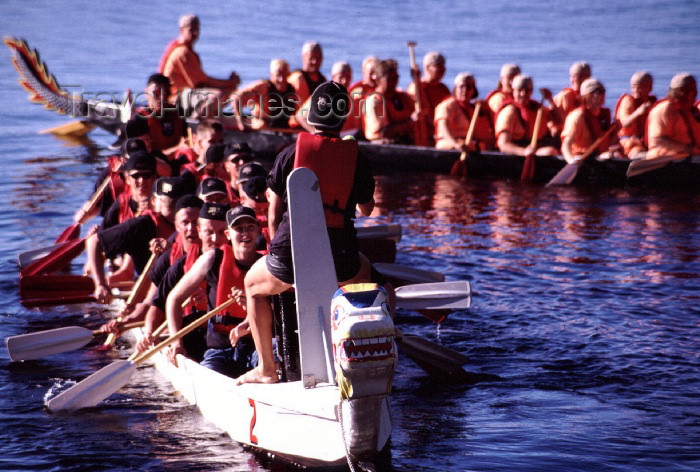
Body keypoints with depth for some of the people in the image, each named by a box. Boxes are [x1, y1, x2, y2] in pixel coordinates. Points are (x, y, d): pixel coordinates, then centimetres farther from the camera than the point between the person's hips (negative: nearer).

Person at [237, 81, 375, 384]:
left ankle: (266, 369, 27)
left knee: (254, 285, 31)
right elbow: (366, 209, 21)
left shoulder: (290, 153, 2)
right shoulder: (355, 157, 4)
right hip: (339, 256, 1)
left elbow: (273, 215, 8)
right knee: (366, 275, 37)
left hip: (291, 250, -1)